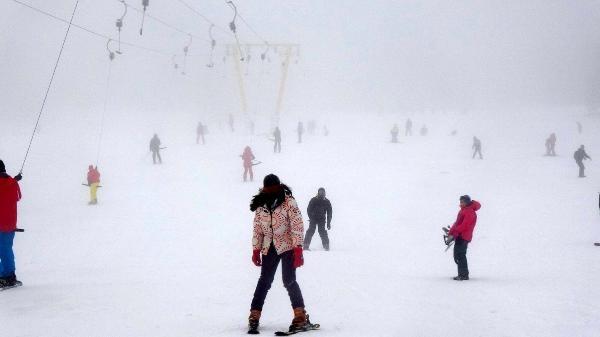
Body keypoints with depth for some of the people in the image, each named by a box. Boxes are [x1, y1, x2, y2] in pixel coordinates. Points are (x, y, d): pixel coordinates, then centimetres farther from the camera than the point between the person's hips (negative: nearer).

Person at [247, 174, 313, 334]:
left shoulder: (288, 202, -9)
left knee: (289, 281, -10)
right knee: (264, 281, 5)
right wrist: (256, 250, 11)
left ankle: (301, 317, -2)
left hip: (287, 246, -4)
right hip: (269, 248, 4)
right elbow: (257, 229, 13)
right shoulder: (260, 205, 5)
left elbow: (297, 225, -12)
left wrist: (298, 249, -18)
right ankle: (254, 317, 9)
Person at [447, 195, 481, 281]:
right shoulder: (463, 210, 19)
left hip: (463, 237, -10)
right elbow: (457, 223, 19)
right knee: (457, 255, 12)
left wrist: (453, 232, -20)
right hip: (459, 236, 10)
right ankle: (462, 274, 17)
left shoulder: (470, 212, -13)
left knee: (460, 255, -12)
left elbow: (464, 225, -21)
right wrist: (451, 231, 7)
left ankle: (464, 275, -10)